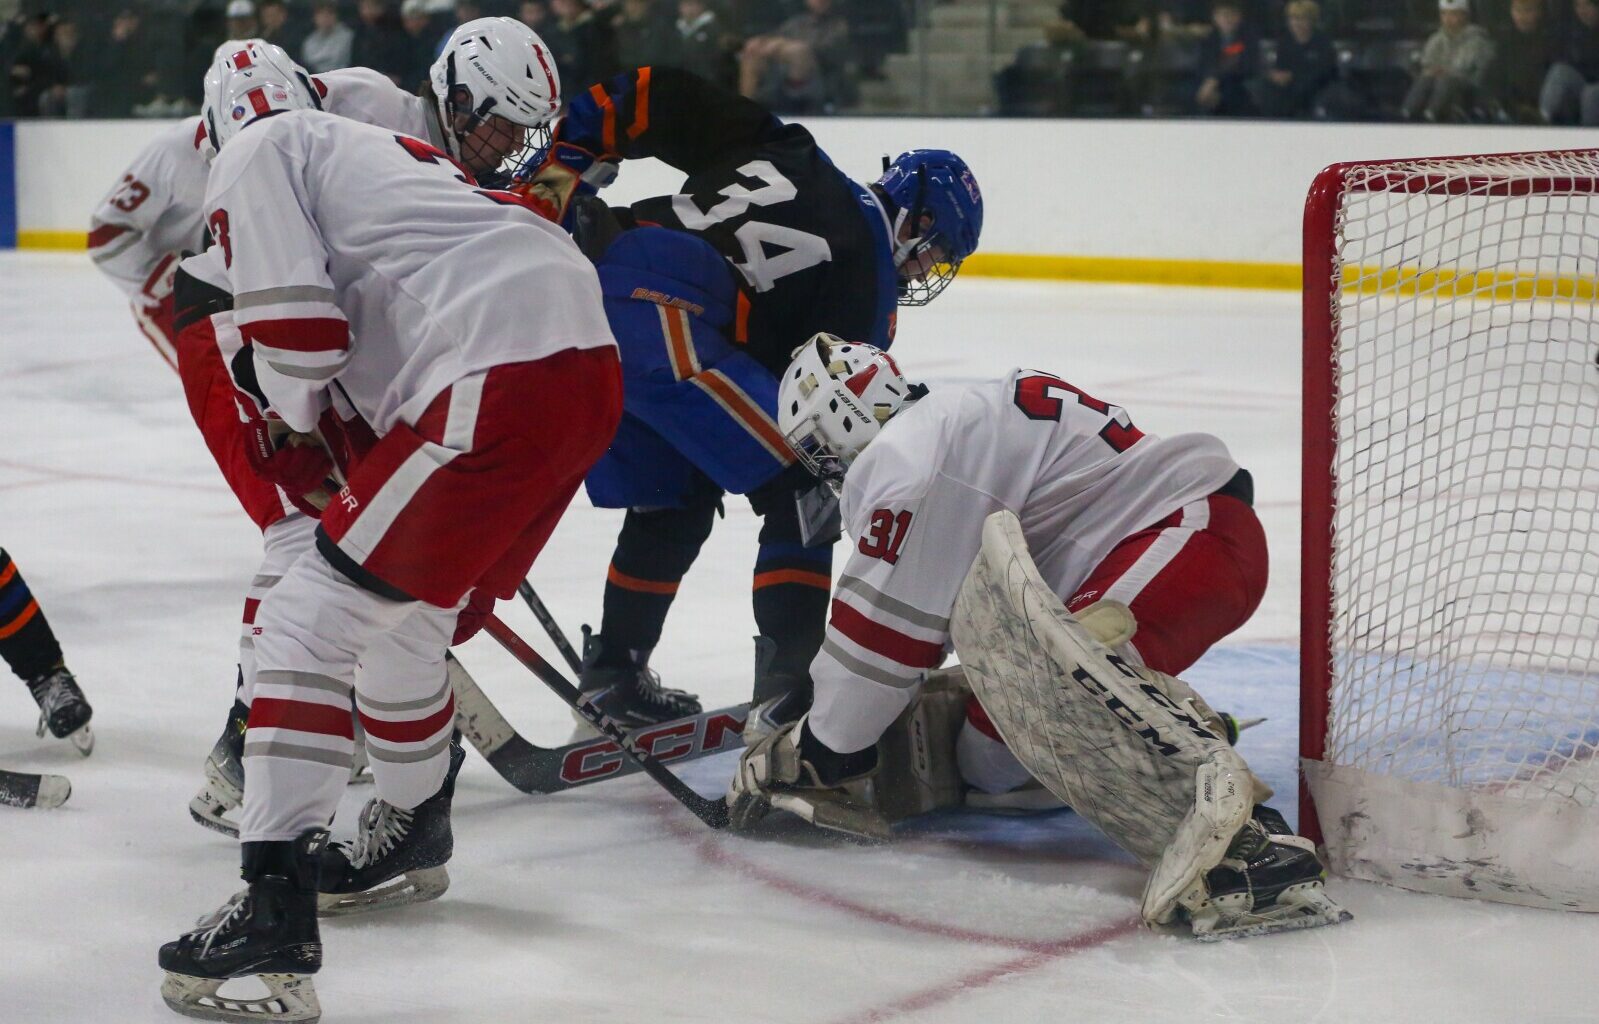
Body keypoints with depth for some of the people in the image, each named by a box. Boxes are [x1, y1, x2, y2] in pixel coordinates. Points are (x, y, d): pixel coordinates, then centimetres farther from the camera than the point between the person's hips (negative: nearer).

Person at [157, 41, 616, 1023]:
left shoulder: (258, 156, 6)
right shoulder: (373, 148, 33)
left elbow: (296, 328, -5)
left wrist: (290, 419, 15)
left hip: (499, 383, -9)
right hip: (590, 362, 9)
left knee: (314, 617, -5)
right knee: (401, 614, 27)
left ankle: (277, 905, -12)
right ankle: (413, 821, 47)